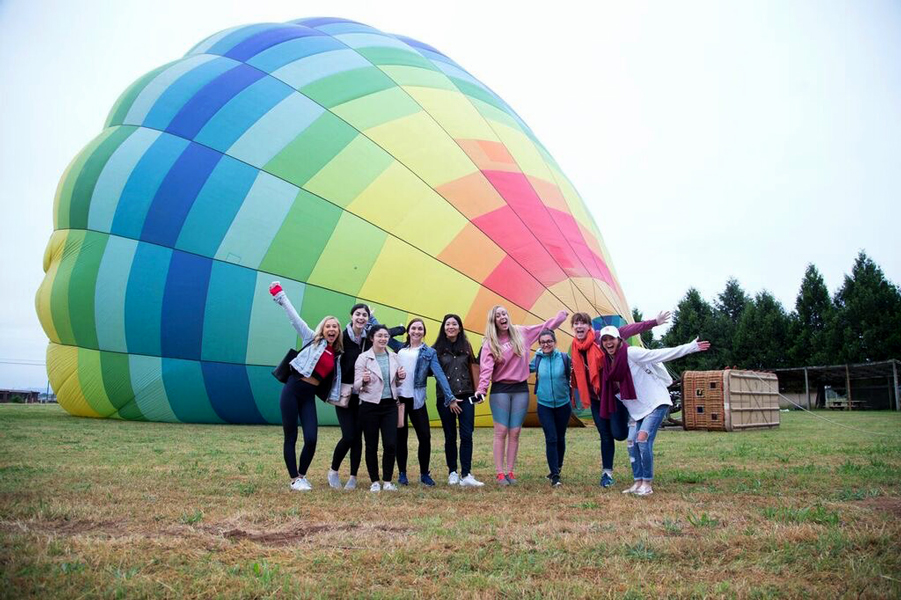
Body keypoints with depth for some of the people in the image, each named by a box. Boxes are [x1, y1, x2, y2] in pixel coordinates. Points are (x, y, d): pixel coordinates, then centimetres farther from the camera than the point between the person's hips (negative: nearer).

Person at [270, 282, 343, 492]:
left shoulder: (338, 355, 14)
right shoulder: (312, 339, 5)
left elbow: (336, 379, 22)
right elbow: (294, 317, 3)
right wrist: (280, 295, 2)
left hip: (309, 396, 3)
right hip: (292, 389, -3)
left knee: (311, 439, -7)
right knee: (291, 437, 1)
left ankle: (302, 475, 16)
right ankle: (295, 479, 13)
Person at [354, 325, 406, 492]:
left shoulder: (393, 357, 7)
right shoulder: (363, 358, -6)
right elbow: (356, 386, -7)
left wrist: (400, 377, -3)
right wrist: (364, 380, -28)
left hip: (390, 405, 3)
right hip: (370, 406, -3)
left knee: (390, 444, -2)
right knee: (372, 446, 5)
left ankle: (387, 481, 12)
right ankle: (375, 481, 18)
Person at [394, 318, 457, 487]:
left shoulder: (429, 352, 3)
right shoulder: (400, 350, 10)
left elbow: (439, 374, -6)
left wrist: (450, 396, -14)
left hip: (416, 399, -2)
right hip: (398, 397, 2)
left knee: (425, 436, -5)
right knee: (400, 436, 8)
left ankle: (424, 474, 10)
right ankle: (402, 473, 20)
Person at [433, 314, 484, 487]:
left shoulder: (466, 346, 8)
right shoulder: (438, 348, 1)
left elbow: (473, 367, 11)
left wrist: (477, 390, 5)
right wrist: (449, 398, -4)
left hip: (466, 396, 1)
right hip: (445, 398, -1)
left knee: (466, 435, -6)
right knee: (450, 436, 6)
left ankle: (466, 475, -5)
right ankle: (452, 473, 17)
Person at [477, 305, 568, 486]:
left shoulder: (521, 333, 4)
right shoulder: (490, 343, -4)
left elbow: (545, 327, 15)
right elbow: (486, 368, -15)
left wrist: (561, 315, 16)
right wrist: (481, 388, -29)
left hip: (521, 389, 3)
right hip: (500, 390, -2)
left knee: (515, 433, 3)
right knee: (501, 432, -4)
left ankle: (510, 471, 10)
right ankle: (500, 473, -2)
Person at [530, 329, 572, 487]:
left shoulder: (564, 358, -8)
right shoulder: (537, 359, -4)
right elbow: (526, 369, 12)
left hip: (563, 404, 0)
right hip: (544, 406, 0)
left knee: (560, 438, 14)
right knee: (551, 439, -8)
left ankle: (557, 468, 36)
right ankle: (554, 475, -2)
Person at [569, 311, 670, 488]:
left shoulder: (601, 338, -15)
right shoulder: (575, 348, 1)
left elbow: (626, 331, -21)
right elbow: (578, 374, 11)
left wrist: (654, 322, -26)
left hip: (614, 392, -4)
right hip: (596, 397, 4)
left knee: (619, 434, -8)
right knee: (605, 436, 7)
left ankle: (631, 420, 25)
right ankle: (607, 473, 19)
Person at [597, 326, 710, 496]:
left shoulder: (631, 353, -16)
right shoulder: (609, 362, 6)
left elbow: (661, 354, -20)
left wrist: (691, 347, -24)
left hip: (656, 403, -8)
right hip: (638, 408, 8)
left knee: (643, 438, -19)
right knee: (631, 442, -1)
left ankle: (647, 484, -8)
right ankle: (638, 483, 10)